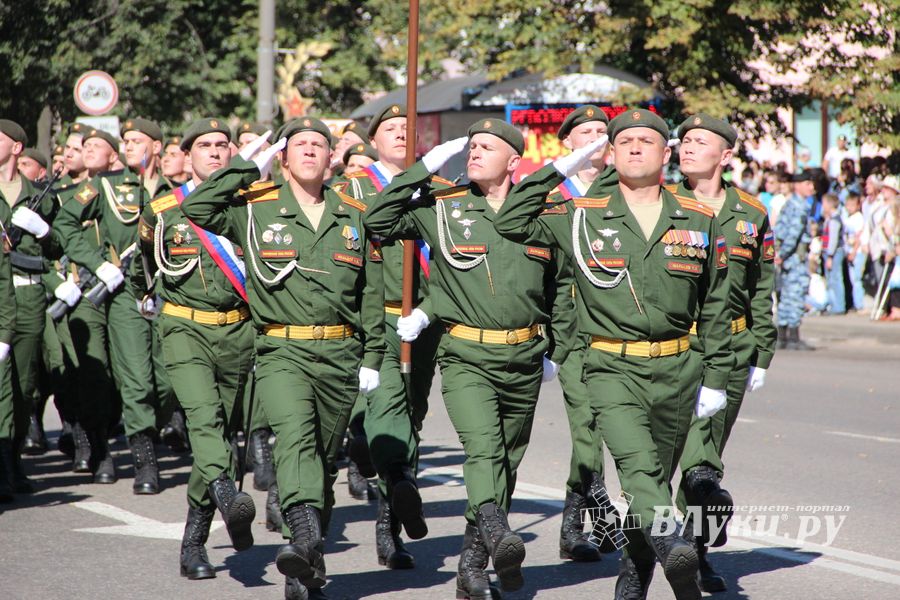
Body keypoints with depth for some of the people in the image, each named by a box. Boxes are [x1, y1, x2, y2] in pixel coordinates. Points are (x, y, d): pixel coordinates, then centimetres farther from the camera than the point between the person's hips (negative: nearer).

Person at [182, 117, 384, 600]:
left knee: (324, 458, 7)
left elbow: (369, 292, 17)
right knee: (295, 435, -27)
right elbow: (197, 207, -7)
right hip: (281, 351, -3)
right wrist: (249, 166, -1)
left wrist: (372, 356, 11)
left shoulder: (353, 217, 14)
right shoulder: (257, 208, 6)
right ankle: (305, 535, -45)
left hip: (340, 356, 3)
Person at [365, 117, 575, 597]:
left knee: (506, 461, 9)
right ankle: (498, 537, -42)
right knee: (483, 448, -24)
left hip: (524, 360, 3)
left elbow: (561, 284, 20)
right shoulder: (443, 207, 3)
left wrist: (557, 351, 19)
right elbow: (379, 220, -4)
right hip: (466, 356, -3)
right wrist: (422, 169, -6)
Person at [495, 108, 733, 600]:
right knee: (638, 464, -26)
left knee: (657, 477, 9)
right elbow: (510, 223, 3)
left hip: (677, 370, 2)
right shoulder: (582, 218, 5)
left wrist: (716, 378, 10)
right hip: (612, 368, -2)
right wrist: (558, 171, 2)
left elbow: (715, 305, 13)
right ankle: (672, 547, -45)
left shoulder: (699, 221, 9)